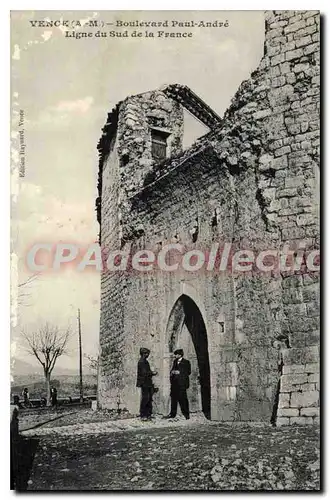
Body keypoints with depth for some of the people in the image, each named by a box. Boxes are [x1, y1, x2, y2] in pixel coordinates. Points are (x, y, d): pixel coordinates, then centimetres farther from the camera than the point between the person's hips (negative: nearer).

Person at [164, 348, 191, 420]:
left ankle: (186, 414, 2)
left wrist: (179, 372, -14)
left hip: (181, 383, -6)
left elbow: (188, 372, -7)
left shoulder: (186, 362, -1)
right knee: (173, 398, 7)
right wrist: (172, 372, 1)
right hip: (174, 383, 6)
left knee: (183, 398, -6)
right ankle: (172, 414, 14)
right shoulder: (175, 361, 18)